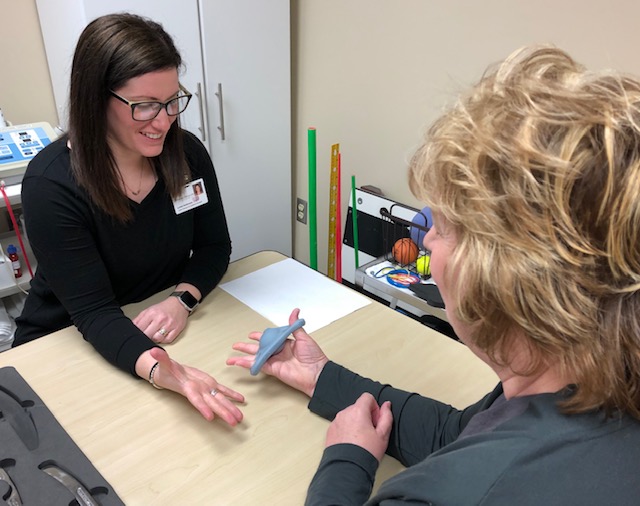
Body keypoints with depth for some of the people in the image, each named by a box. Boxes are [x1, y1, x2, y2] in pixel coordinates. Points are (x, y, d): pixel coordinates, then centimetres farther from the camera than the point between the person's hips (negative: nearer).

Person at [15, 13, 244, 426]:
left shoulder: (187, 152, -9)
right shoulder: (50, 183, -21)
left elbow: (214, 246, -1)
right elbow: (94, 311, -23)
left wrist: (183, 300, -21)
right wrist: (159, 370, -42)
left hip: (166, 334, 3)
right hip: (66, 347, -2)